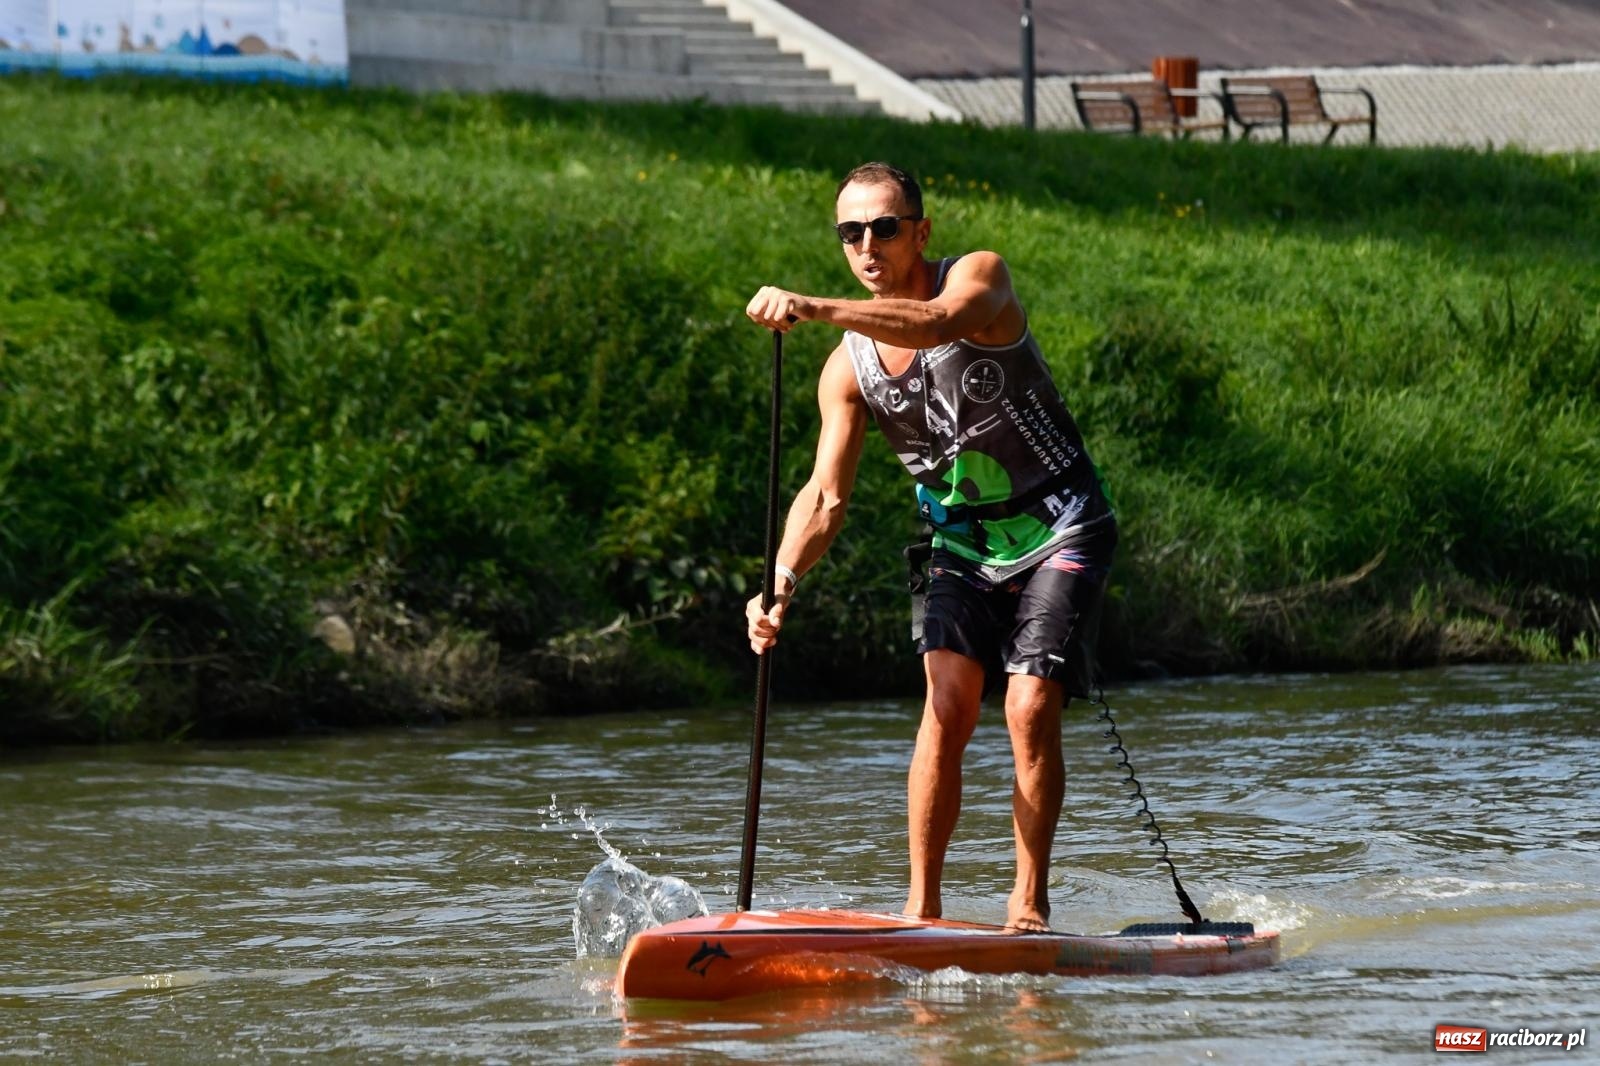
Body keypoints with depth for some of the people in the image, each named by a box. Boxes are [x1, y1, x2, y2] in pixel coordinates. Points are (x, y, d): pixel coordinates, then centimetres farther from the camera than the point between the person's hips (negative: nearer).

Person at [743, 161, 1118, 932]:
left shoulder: (980, 276, -14)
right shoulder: (848, 369, -2)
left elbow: (939, 323, -39)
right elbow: (825, 495, -7)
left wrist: (814, 309, -52)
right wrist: (783, 583, -26)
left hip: (1059, 529, -3)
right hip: (965, 543, 4)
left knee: (1030, 709, -15)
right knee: (949, 702, -16)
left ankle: (1029, 905, -3)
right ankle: (922, 907, -13)